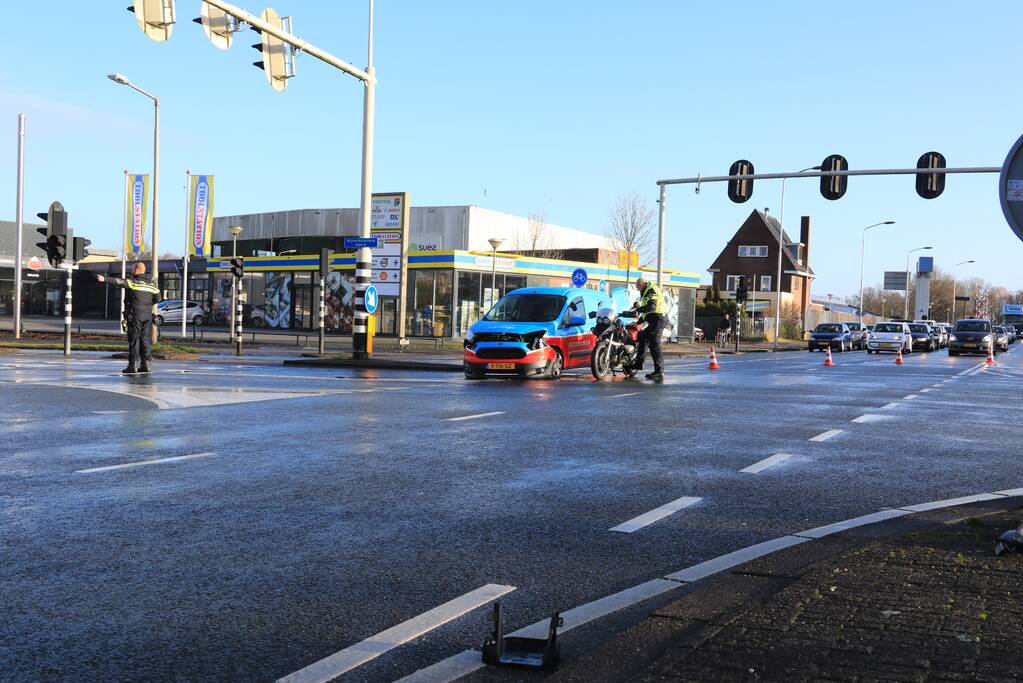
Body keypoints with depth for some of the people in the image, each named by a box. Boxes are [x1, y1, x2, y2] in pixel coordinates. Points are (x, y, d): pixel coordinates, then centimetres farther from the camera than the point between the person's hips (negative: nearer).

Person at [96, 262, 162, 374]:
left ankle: (133, 365, -5)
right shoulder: (151, 284, 10)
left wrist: (105, 279, -29)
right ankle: (145, 364, 10)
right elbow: (157, 298, 15)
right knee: (144, 339, 11)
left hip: (135, 314, -5)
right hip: (148, 315, 5)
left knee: (134, 340, -3)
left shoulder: (132, 282, -8)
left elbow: (119, 282, -22)